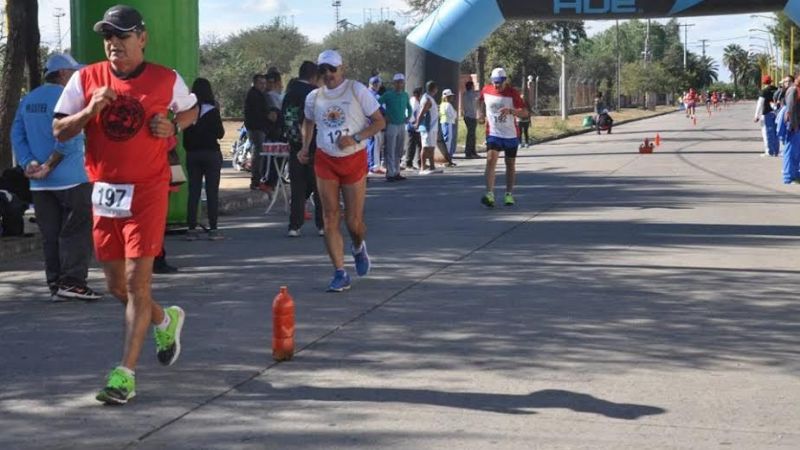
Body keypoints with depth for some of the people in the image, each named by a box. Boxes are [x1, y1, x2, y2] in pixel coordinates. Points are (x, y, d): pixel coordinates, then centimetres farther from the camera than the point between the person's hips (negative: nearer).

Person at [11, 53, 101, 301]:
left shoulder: (28, 100, 13)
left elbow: (17, 135, 7)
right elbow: (68, 138, -18)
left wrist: (29, 163, -3)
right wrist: (49, 166, -11)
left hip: (40, 183, 7)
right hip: (71, 179, -7)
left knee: (50, 235, 9)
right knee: (77, 231, -1)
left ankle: (55, 284, 10)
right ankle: (72, 281, -6)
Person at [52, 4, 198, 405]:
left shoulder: (167, 80, -2)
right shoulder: (86, 79, 1)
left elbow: (191, 109, 18)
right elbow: (59, 131, 1)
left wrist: (174, 125, -4)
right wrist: (90, 110, -16)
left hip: (148, 191, -4)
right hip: (104, 191, 4)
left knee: (136, 281, -10)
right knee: (116, 285, 12)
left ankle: (126, 374, -7)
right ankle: (165, 320, 42)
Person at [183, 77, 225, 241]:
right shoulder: (213, 111, -9)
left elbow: (185, 135, 3)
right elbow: (220, 133, -5)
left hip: (192, 154, 3)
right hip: (211, 153, -3)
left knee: (193, 192, 7)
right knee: (212, 191, 1)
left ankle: (191, 228, 5)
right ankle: (213, 229, -1)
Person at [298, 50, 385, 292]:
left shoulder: (357, 90, -6)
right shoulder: (314, 97, 5)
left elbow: (379, 122, -5)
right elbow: (308, 122, 26)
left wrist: (355, 138, -18)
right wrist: (305, 147, 10)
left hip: (354, 160, -3)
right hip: (325, 160, 3)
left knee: (354, 221, -1)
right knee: (330, 218, -4)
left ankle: (358, 248, 35)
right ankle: (340, 274, 0)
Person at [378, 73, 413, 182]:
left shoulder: (405, 95, 11)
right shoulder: (388, 95, -6)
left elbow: (409, 107, 27)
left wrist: (408, 116, 12)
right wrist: (384, 116, -9)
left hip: (402, 125, 6)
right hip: (392, 125, -6)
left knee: (399, 151, 9)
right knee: (391, 151, -7)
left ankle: (396, 172, 15)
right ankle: (390, 173, -7)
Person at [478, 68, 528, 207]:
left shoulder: (512, 93, -10)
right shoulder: (486, 90, -1)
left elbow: (525, 112, -16)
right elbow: (481, 100, 24)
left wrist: (510, 111, -33)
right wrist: (481, 113, 9)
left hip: (510, 134, 0)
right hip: (493, 133, 0)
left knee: (510, 164, 10)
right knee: (491, 160, -17)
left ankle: (509, 194, 23)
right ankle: (490, 194, -25)